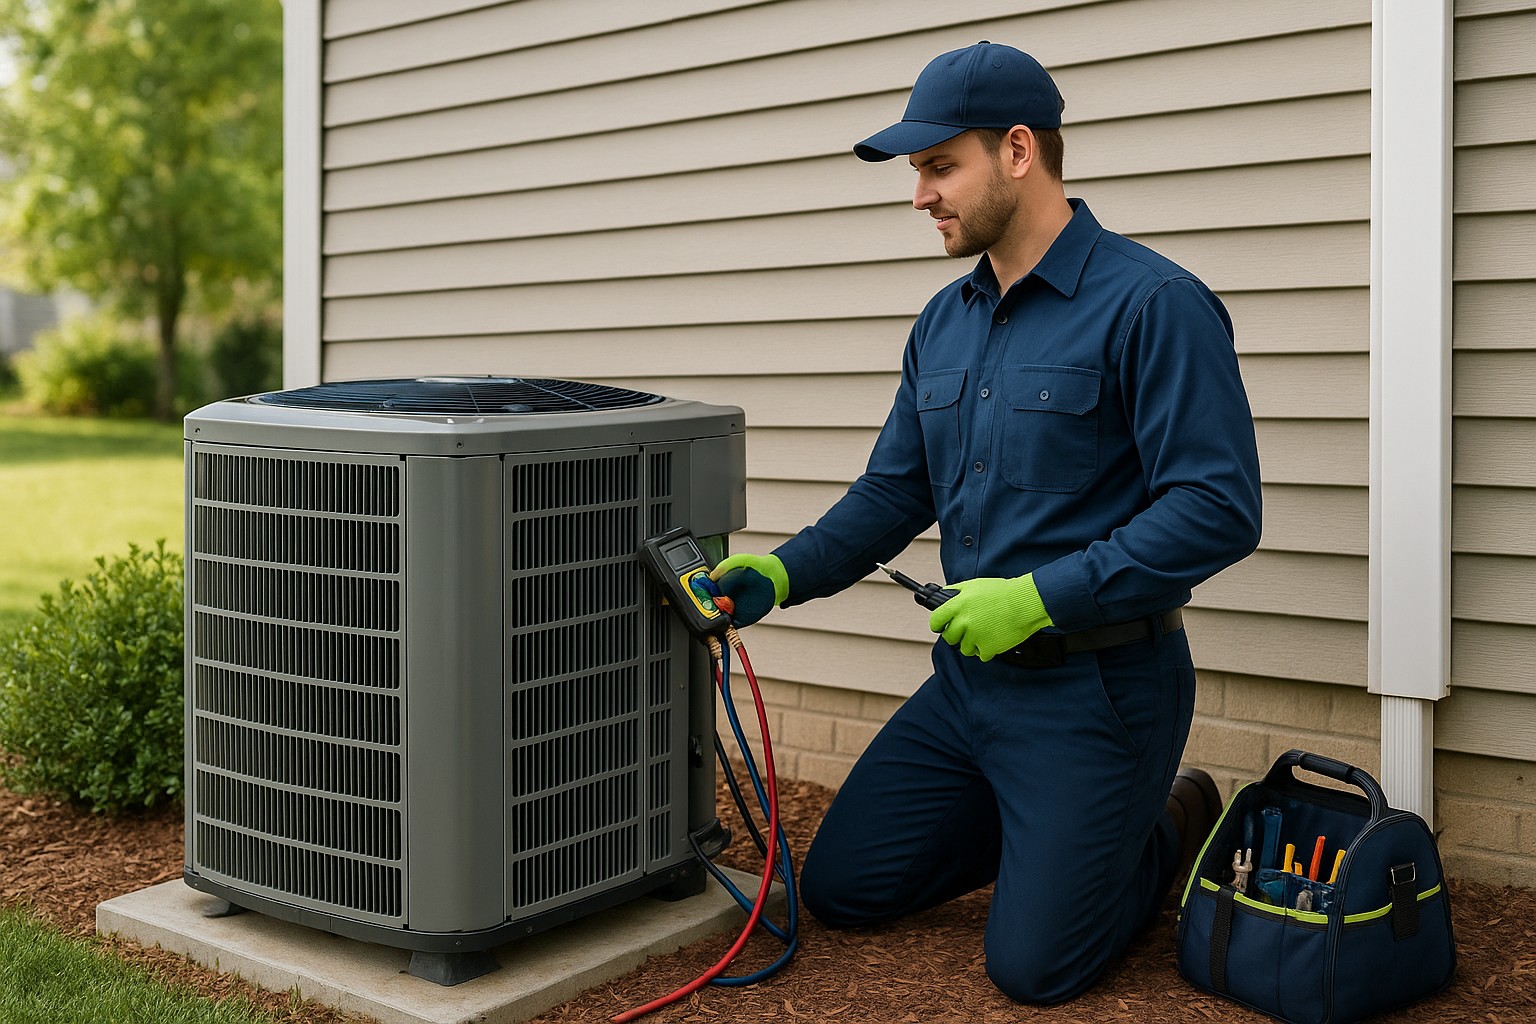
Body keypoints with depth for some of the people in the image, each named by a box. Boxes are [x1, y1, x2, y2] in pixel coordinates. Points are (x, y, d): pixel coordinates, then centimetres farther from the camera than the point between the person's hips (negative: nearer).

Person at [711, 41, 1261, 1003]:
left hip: (1093, 685, -7)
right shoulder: (945, 324, 9)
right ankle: (1034, 829, 29)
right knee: (840, 886, 10)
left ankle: (1176, 828, 24)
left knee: (1033, 965, -3)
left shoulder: (1153, 304, -16)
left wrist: (1041, 596, -24)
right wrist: (782, 574, -3)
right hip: (970, 674, 8)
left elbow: (1219, 507, -22)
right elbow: (893, 493, 13)